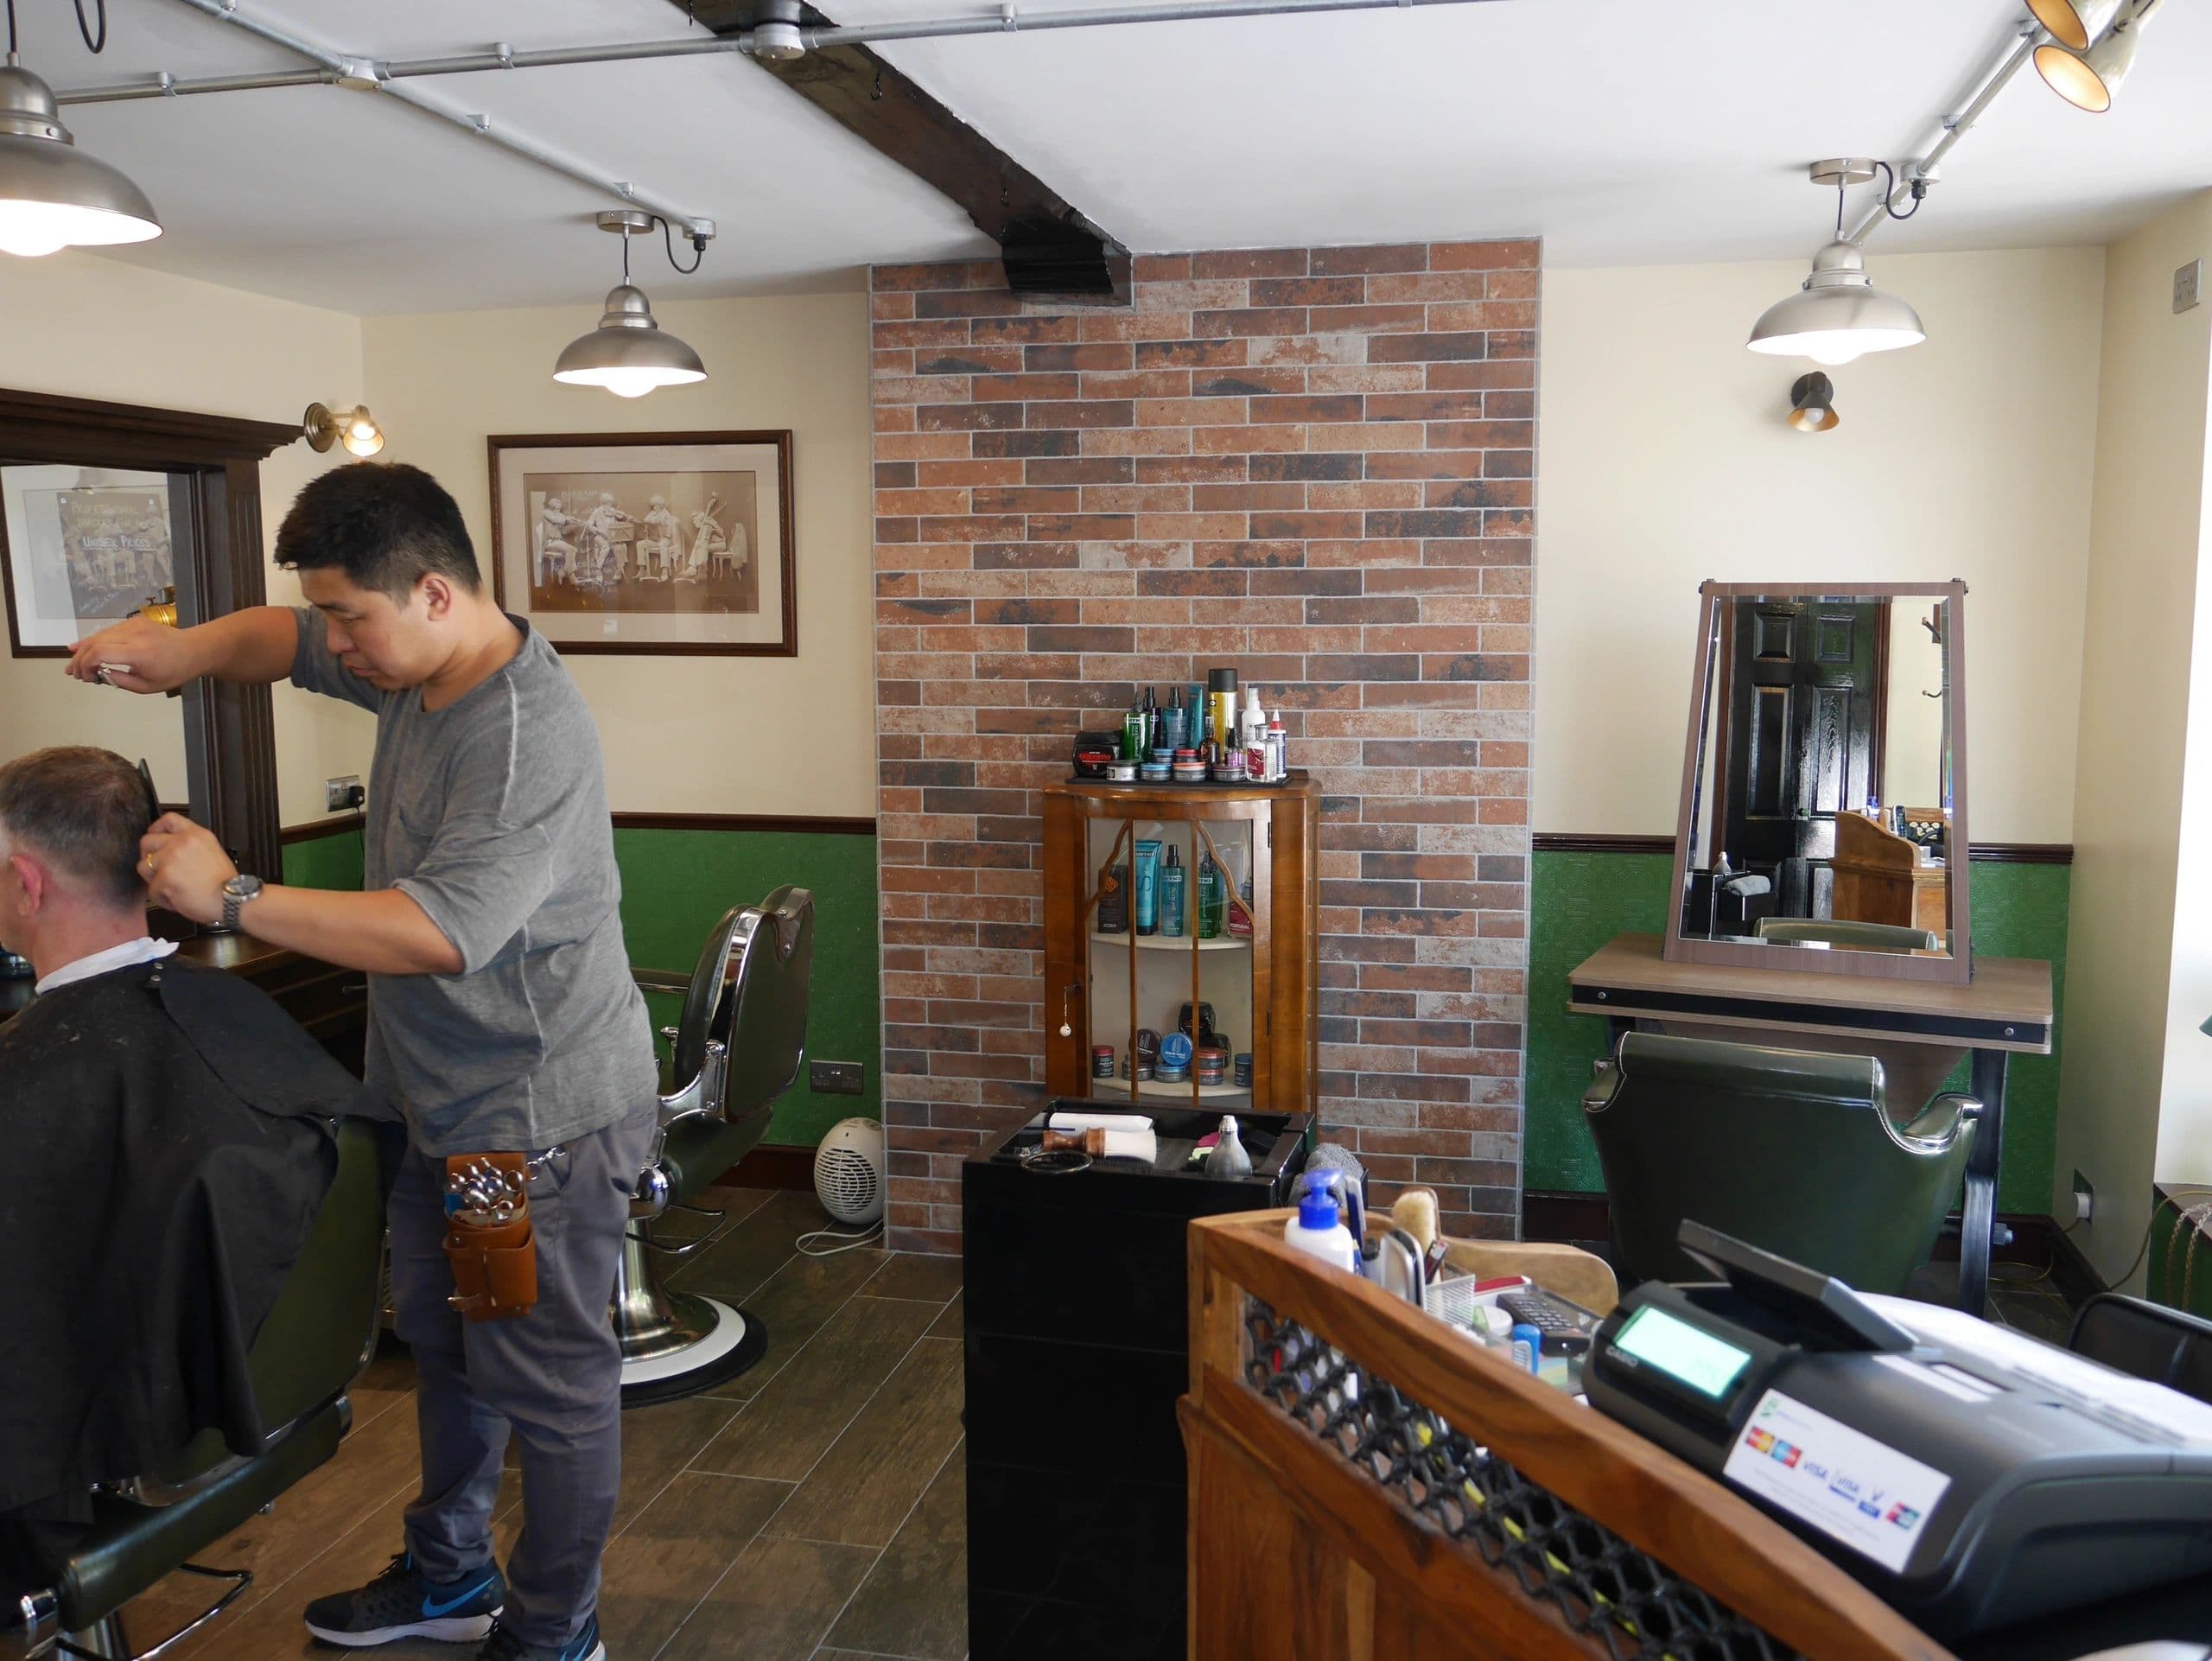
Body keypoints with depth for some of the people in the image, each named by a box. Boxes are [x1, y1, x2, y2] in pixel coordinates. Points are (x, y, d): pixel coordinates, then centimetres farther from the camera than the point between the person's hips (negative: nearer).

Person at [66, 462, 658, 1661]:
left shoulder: (526, 742, -28)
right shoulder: (414, 664, 2)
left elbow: (441, 932, -34)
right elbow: (286, 641, 20)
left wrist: (232, 899, -28)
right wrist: (183, 651, -1)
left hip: (540, 1115, -10)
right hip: (444, 1100, 10)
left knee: (546, 1382, 5)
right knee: (443, 1343, 24)